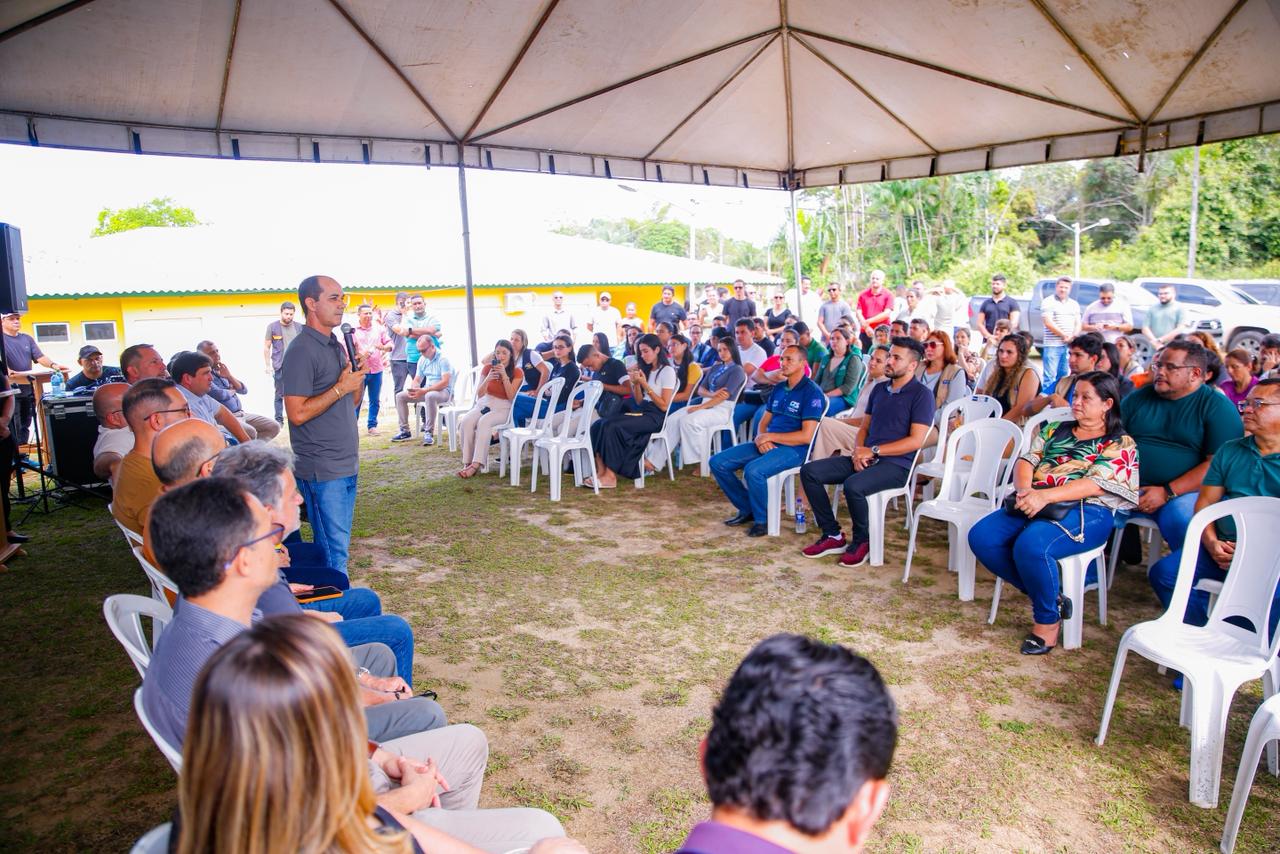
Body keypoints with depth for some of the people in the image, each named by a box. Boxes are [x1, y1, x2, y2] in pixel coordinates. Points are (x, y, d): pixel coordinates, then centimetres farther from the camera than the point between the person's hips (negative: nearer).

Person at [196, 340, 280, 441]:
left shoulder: (222, 371, 17)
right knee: (250, 432, -33)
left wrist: (229, 376, -4)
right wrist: (232, 390, 1)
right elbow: (219, 395, -21)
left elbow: (244, 390, 13)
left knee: (274, 427, -2)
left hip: (241, 413, 8)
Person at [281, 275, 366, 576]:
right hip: (322, 468, -9)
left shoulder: (337, 346, 14)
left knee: (338, 544, 16)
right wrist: (340, 387, -17)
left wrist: (358, 377, 2)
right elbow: (297, 413, -19)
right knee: (333, 547, -3)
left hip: (345, 463, 9)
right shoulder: (301, 351, -13)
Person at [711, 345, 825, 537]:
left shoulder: (812, 393, -10)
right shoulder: (778, 388, 15)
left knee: (753, 470, -36)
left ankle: (762, 520, -11)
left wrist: (770, 437, -13)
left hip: (794, 449, -8)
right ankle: (747, 510, 10)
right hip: (767, 444, 8)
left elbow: (806, 436, -17)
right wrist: (761, 437, -7)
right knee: (718, 462, -4)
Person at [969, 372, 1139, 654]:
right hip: (1035, 503, 6)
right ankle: (1051, 596, -3)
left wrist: (1044, 496, -25)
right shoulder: (1055, 430, 22)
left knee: (1030, 545, -35)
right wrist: (1024, 489, -13)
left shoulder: (1121, 445, 5)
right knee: (981, 536, -18)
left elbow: (1095, 484, -11)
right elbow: (1026, 461, 11)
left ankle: (1048, 619, -9)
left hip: (1086, 512, -6)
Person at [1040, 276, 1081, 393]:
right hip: (1052, 345, -6)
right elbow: (1048, 323, -11)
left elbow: (1078, 323, 15)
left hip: (1069, 346, 6)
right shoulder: (1048, 302, -2)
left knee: (1063, 376, 9)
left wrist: (1073, 336, -5)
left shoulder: (1074, 304, 17)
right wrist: (1064, 336, -10)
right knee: (1050, 377, -7)